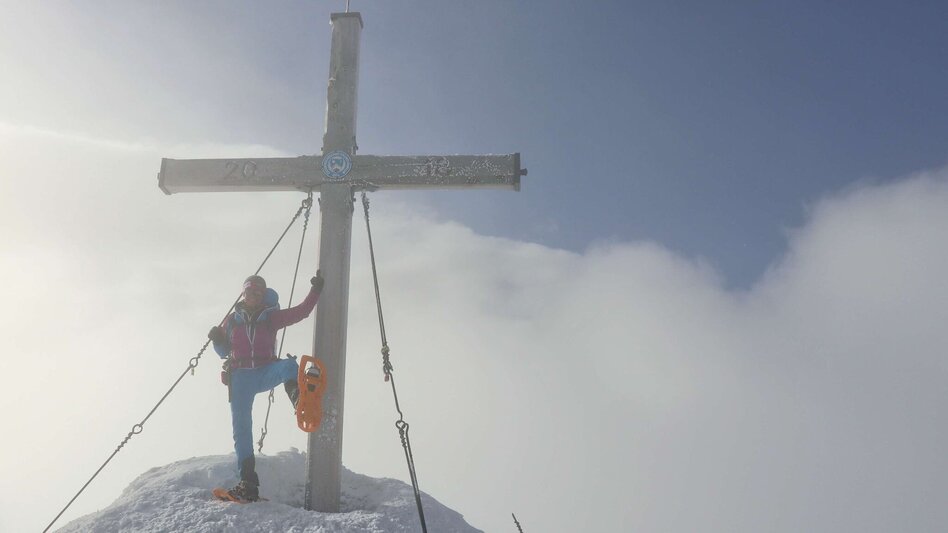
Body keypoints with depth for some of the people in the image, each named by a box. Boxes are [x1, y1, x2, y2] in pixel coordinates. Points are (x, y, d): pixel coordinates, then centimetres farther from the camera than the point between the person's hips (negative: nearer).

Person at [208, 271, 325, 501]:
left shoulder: (271, 317, 9)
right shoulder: (232, 320, 12)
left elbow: (301, 311, 3)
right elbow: (223, 351, 17)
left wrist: (316, 289, -7)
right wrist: (217, 339, -4)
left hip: (265, 373, 0)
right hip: (241, 376, 0)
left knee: (289, 365, -32)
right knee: (241, 425, -8)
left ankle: (297, 396, -54)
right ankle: (248, 482, -8)